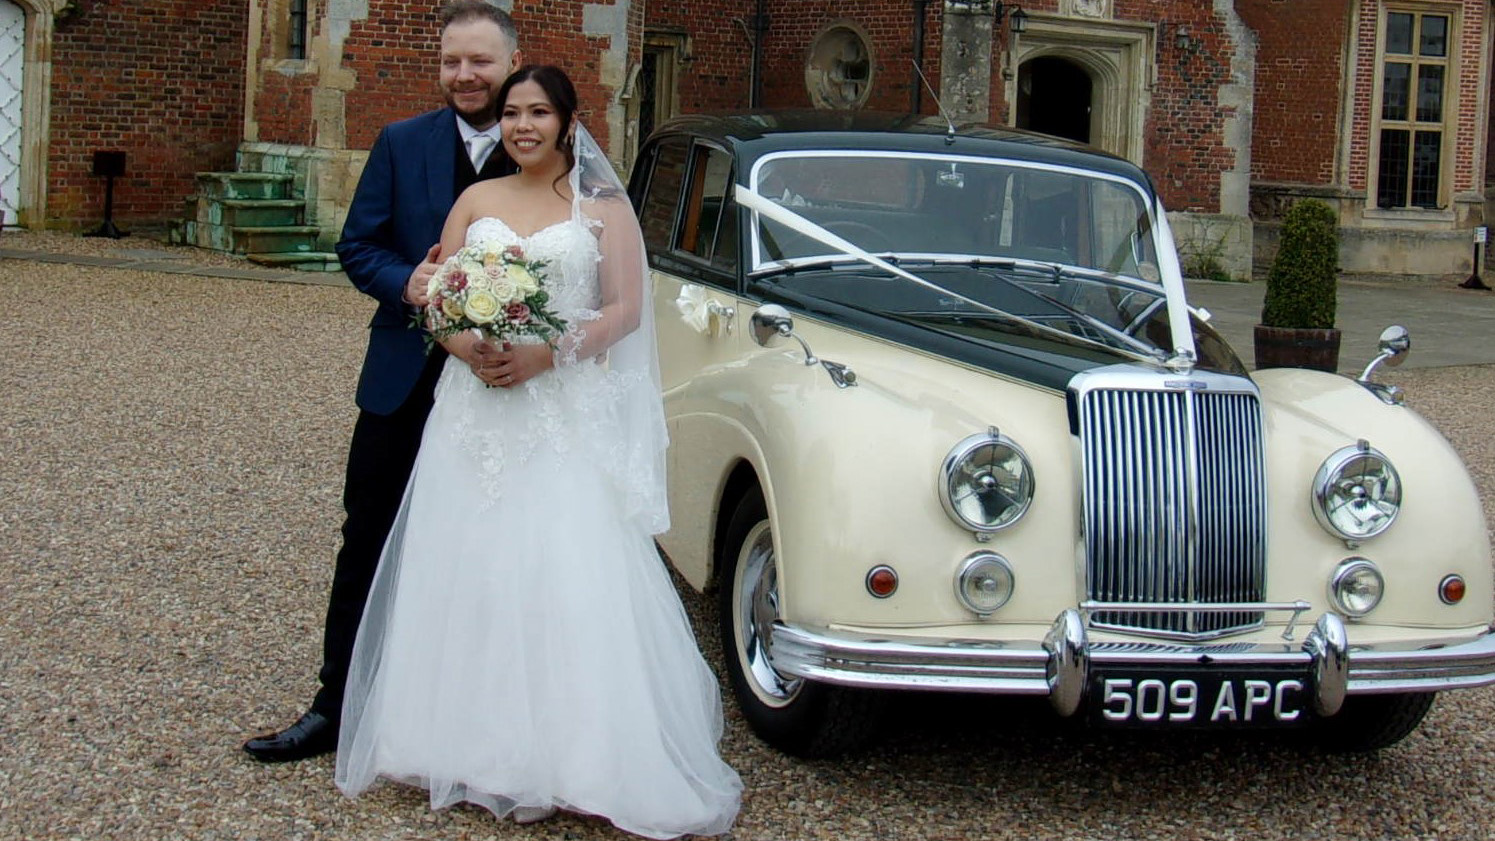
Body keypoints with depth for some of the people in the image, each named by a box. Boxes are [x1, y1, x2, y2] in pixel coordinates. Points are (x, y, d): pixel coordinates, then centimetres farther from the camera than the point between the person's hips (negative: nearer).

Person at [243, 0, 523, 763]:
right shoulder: (402, 144, 2)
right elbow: (357, 247, 1)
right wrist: (408, 284, -19)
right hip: (404, 381, 2)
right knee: (369, 544, 7)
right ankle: (337, 707, 15)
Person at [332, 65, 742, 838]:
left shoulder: (604, 207, 3)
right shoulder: (476, 201, 12)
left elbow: (625, 311, -3)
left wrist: (547, 354, -17)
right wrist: (467, 344, -13)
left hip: (568, 417, -3)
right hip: (476, 411, 4)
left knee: (573, 582, -8)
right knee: (469, 569, 3)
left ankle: (573, 755, -1)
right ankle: (474, 741, 12)